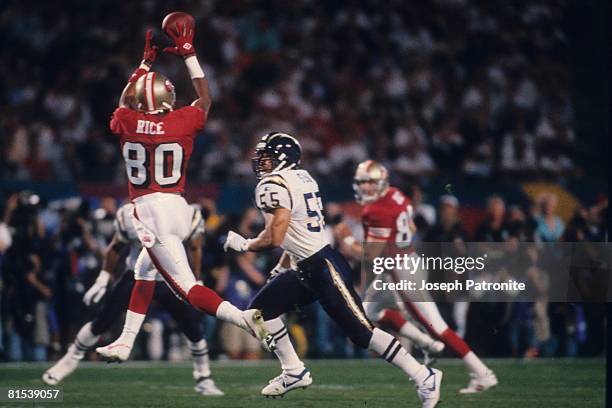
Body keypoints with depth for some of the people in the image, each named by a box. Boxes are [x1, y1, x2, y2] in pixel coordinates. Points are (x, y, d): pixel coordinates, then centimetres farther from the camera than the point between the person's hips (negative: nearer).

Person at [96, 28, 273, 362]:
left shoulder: (127, 122, -4)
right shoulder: (181, 122, -2)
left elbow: (125, 101, 22)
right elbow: (205, 99, 21)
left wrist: (146, 62, 31)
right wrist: (189, 55, 25)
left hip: (149, 211, -4)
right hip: (177, 208, 5)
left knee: (186, 287, -10)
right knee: (144, 274, 23)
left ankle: (242, 317, -30)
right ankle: (124, 344, 30)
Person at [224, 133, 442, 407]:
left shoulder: (274, 186, -15)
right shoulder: (301, 178, 14)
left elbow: (273, 238, -21)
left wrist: (244, 245, -2)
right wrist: (281, 268, 27)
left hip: (324, 268, -10)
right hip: (307, 268, 10)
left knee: (361, 331, -10)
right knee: (263, 307, 11)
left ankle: (424, 377, -7)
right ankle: (294, 372, 16)